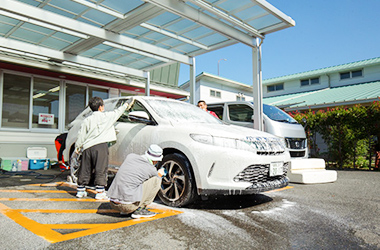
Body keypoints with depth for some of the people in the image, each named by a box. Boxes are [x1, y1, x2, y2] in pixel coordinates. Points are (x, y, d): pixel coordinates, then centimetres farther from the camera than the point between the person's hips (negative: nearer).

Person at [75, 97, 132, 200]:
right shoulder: (106, 116, 3)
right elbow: (117, 112, 18)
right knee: (101, 169, -2)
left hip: (87, 147, 5)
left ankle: (80, 190, 23)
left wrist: (77, 147, 19)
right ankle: (100, 192, -3)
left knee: (85, 169, 13)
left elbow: (81, 135, 10)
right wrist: (126, 105, 34)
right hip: (100, 146, -5)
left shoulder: (87, 120, 12)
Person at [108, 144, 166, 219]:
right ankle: (140, 210, 4)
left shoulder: (130, 156, 7)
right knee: (156, 179, 1)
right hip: (128, 206, -6)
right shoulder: (152, 170, -6)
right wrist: (159, 174, 36)